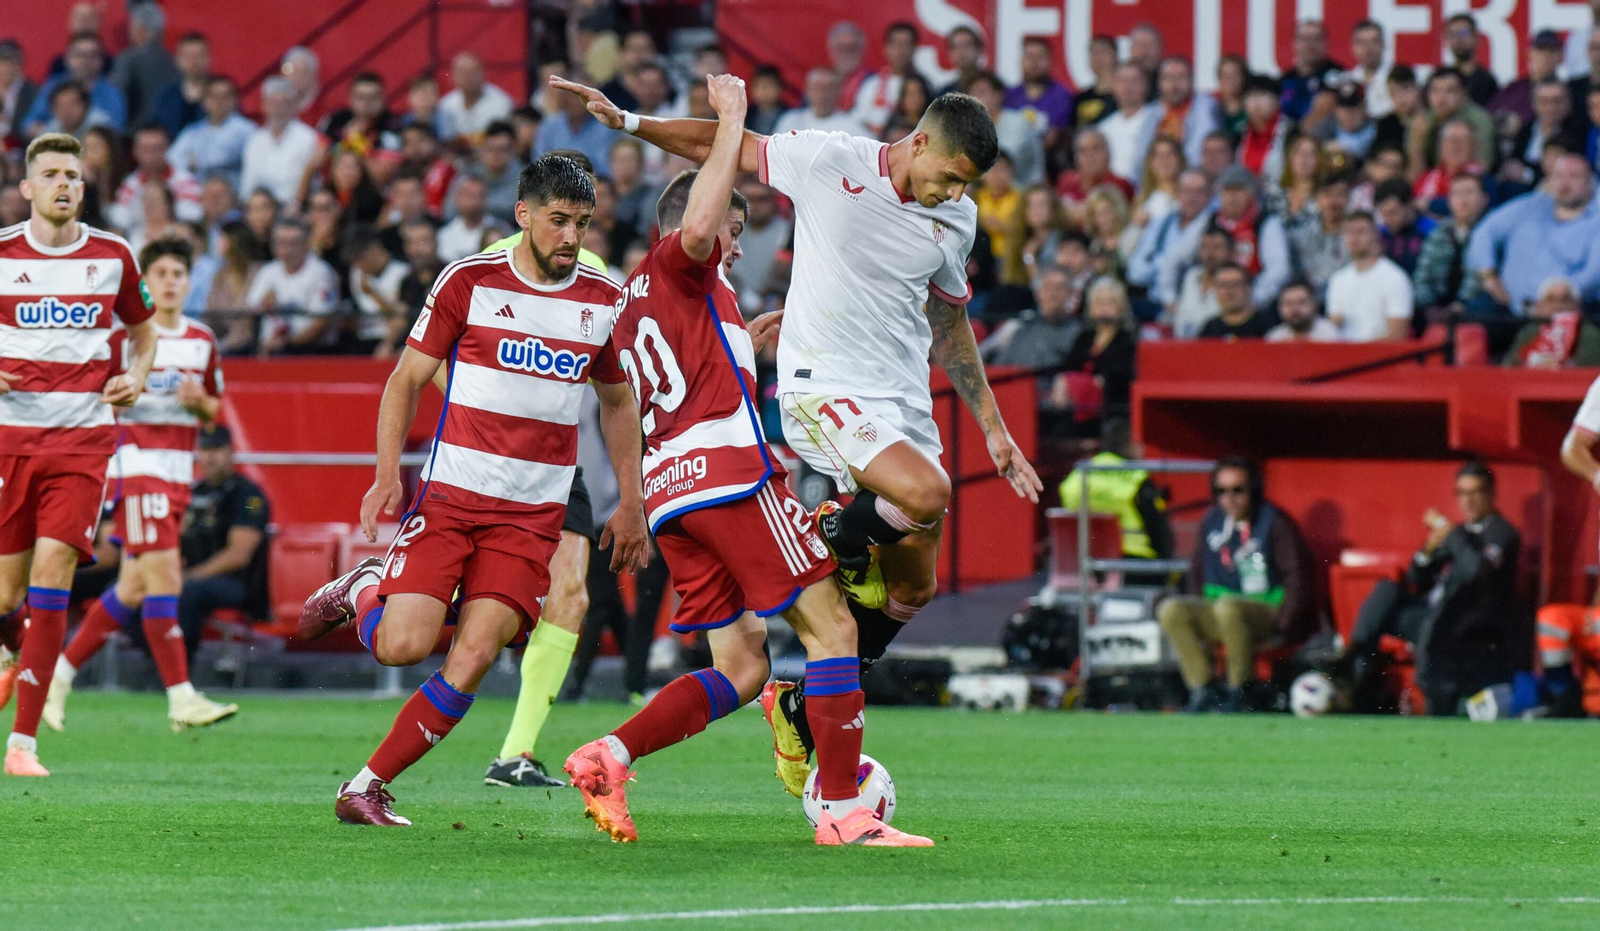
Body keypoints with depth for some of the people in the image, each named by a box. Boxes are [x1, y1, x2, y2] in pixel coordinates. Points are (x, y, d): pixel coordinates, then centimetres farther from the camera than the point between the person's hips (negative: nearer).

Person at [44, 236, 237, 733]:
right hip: (136, 464, -7)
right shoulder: (123, 336, -5)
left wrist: (201, 401, -3)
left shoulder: (203, 341, 12)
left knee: (133, 589, 8)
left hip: (179, 469, 7)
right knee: (163, 575, -15)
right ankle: (181, 698, -16)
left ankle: (59, 673, 20)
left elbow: (214, 410, 19)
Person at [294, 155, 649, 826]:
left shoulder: (605, 300, 7)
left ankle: (367, 789, -4)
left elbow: (617, 401, 23)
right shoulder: (469, 281, -2)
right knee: (403, 645, -15)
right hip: (450, 492, -2)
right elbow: (407, 379, 3)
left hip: (533, 513, 2)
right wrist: (387, 474, -9)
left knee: (474, 657, -14)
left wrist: (630, 503, 17)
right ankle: (361, 591, 20)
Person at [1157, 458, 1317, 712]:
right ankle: (1203, 689, -15)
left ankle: (1239, 690, -24)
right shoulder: (1212, 521, 9)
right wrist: (1198, 620, 7)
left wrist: (1281, 628, -16)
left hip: (1269, 610, -6)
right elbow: (1197, 573, 19)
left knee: (1228, 607, -38)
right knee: (1170, 610, -19)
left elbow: (1298, 579, -11)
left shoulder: (1275, 523, -8)